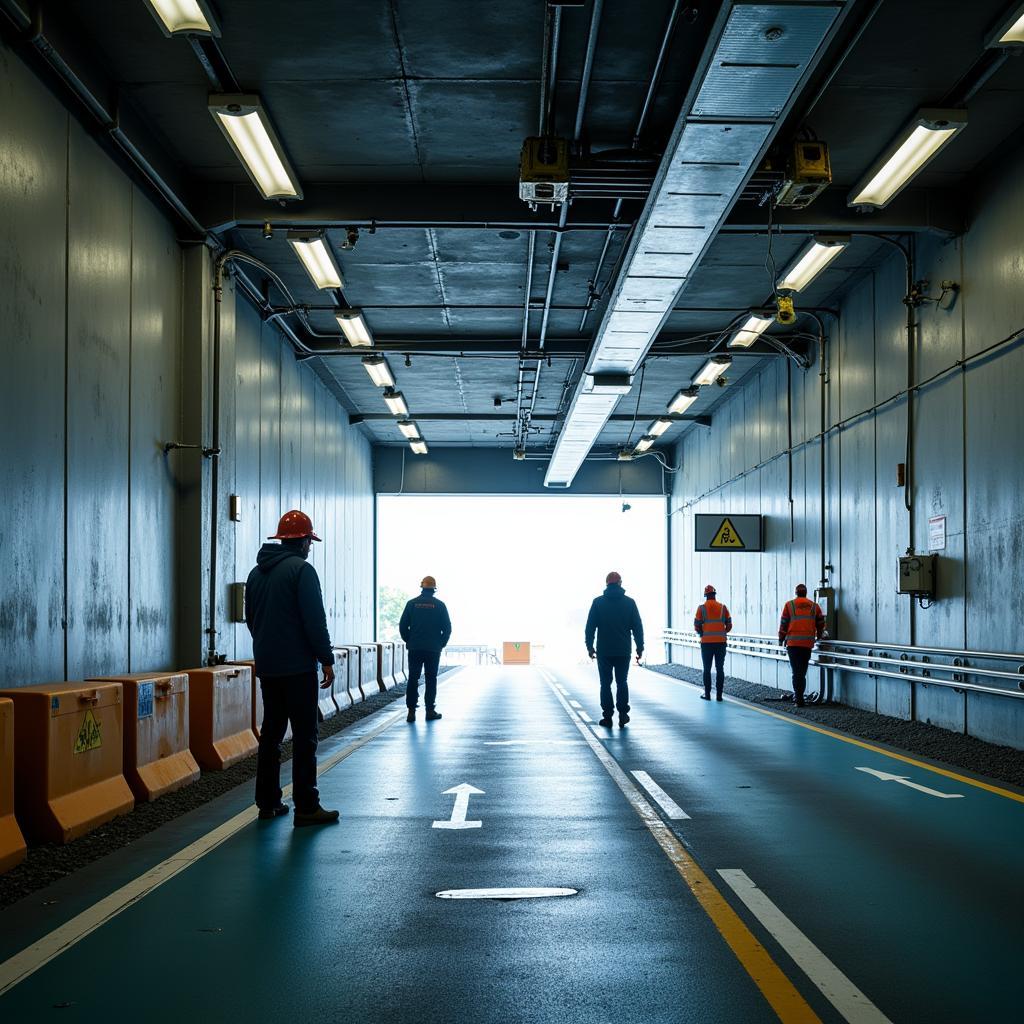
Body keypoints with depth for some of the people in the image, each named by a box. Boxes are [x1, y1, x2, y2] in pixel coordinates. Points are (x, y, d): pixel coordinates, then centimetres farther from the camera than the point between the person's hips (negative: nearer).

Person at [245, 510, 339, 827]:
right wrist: (327, 659, -11)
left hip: (266, 667, 8)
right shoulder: (301, 569, -11)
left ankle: (268, 802, 16)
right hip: (297, 667, -8)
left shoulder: (257, 573, 13)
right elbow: (315, 620, -16)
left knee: (271, 733, 13)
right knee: (304, 736, -5)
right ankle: (306, 807, -6)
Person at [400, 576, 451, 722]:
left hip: (414, 648, 1)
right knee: (431, 679, 6)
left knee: (413, 679, 4)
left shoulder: (412, 603, 0)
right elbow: (447, 628, -2)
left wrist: (409, 641, 13)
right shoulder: (439, 605, -2)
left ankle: (411, 711, -1)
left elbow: (403, 626, 0)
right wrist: (442, 644, 11)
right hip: (433, 649, -1)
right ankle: (430, 710, 6)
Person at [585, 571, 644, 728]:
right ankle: (623, 713, 3)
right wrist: (640, 647, 8)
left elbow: (590, 627, -2)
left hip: (604, 651, -1)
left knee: (606, 683, 6)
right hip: (624, 651, 1)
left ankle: (607, 716, 2)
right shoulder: (629, 602, 1)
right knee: (622, 682, 12)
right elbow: (638, 627, 2)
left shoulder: (598, 602, -2)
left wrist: (590, 647, 4)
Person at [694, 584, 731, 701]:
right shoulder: (723, 607, 2)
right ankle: (719, 695, 4)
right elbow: (729, 625, 2)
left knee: (707, 669, 9)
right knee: (720, 669, 6)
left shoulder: (701, 608, -4)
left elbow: (697, 626, -5)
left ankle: (707, 694, 9)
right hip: (721, 642, 1)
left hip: (706, 642, -1)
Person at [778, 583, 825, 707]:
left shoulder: (789, 605, 2)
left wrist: (781, 639, 15)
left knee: (796, 671, 2)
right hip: (808, 643, 2)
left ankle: (799, 698, -4)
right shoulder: (815, 606, 8)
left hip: (793, 642, -2)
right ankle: (798, 696, 16)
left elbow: (783, 624, 3)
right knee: (802, 671, 11)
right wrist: (819, 636, 32)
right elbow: (821, 624, 15)